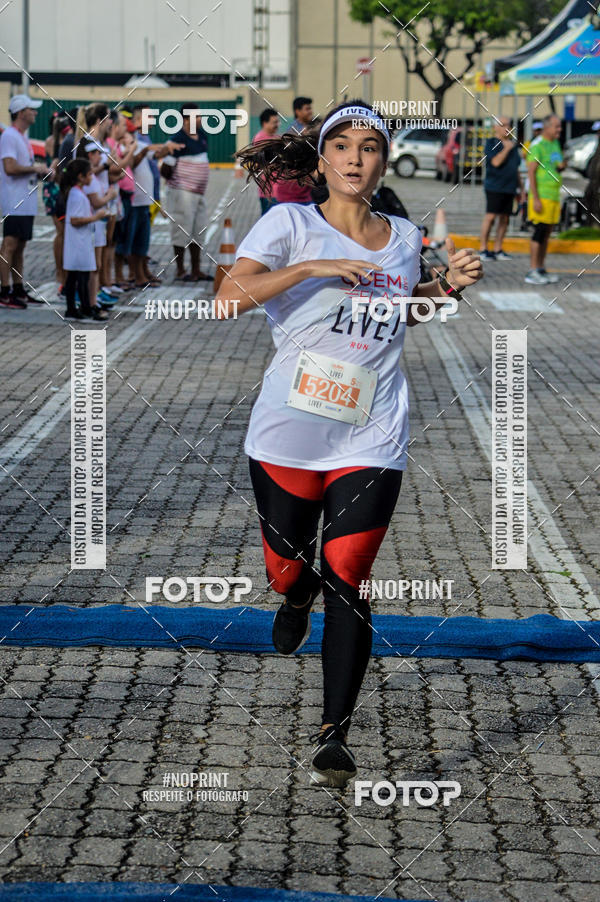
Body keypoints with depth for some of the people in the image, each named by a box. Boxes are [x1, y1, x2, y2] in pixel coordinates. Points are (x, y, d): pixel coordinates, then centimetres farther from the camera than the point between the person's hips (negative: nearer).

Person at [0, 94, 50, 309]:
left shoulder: (23, 137, 18)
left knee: (20, 245, 12)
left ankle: (18, 289, 17)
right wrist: (35, 168, -12)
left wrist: (41, 171, 8)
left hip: (26, 201, 10)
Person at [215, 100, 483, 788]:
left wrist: (447, 286, 13)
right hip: (288, 435, -1)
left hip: (371, 440, 1)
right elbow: (228, 300, -14)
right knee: (286, 569, 11)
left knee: (345, 580, -8)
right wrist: (312, 267, -20)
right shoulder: (290, 223, -1)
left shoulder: (405, 238, 11)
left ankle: (334, 734, -1)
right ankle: (297, 596, 50)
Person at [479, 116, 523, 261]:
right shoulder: (491, 143, -2)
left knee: (504, 219, 5)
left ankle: (497, 250, 9)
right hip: (494, 187, -6)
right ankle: (483, 249, -6)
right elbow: (496, 162, -16)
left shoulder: (513, 144, 18)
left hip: (509, 188, 6)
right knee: (491, 216, -10)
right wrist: (507, 148, -12)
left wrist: (520, 186, 21)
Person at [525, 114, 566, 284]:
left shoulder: (555, 143, 16)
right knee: (540, 230, -11)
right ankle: (533, 272, -10)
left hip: (554, 196, 8)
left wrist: (562, 166, 2)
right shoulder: (537, 146, -11)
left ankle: (541, 269, 14)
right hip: (541, 196, -8)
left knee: (546, 233, 9)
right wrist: (535, 199, -20)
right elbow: (531, 172, -14)